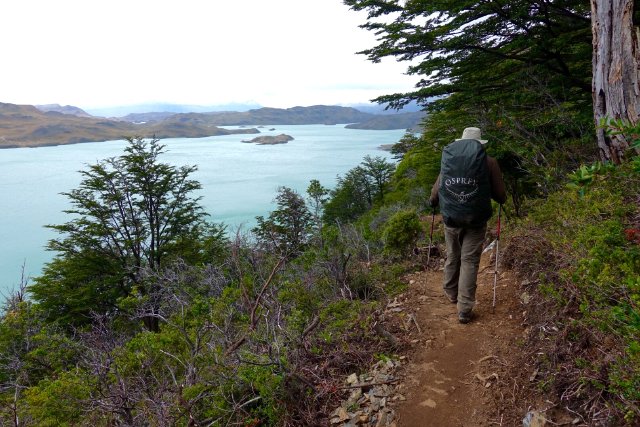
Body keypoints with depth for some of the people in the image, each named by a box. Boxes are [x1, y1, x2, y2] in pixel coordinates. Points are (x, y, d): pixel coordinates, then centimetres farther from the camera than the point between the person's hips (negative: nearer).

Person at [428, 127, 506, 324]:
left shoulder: (448, 159, 4)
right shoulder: (489, 162, -3)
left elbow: (436, 191, 7)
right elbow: (500, 195, -1)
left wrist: (432, 202, 29)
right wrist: (502, 199, 22)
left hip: (451, 219, 2)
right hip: (476, 220, -2)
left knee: (452, 257, 19)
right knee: (470, 261, 3)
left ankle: (451, 293, 39)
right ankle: (465, 309, 2)